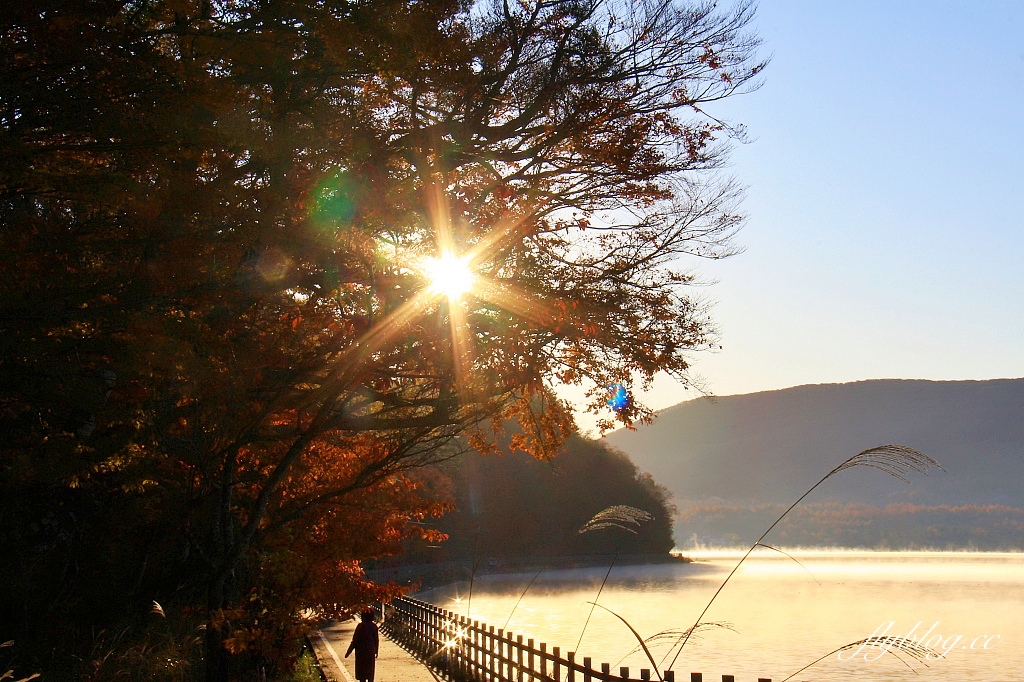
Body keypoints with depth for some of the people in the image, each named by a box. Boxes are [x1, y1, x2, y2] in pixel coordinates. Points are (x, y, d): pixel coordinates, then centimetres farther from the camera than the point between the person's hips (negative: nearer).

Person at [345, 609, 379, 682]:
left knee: (362, 672, 4)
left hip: (361, 651, -4)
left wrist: (348, 652, -6)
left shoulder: (361, 626, -16)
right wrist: (376, 651, 19)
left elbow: (355, 641, -14)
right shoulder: (374, 626, -1)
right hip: (371, 651, 5)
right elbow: (376, 640, 6)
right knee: (370, 671, 14)